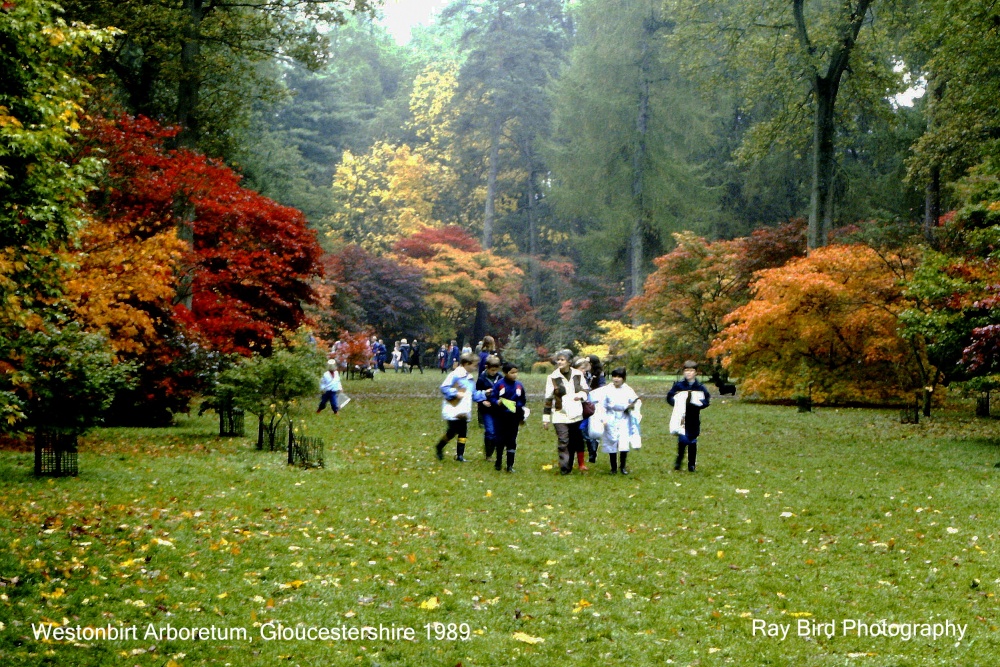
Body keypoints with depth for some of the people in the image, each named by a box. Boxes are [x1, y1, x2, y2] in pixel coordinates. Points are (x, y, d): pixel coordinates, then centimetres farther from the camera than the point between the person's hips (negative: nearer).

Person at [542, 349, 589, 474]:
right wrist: (546, 418, -2)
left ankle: (581, 463, 23)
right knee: (563, 442, -9)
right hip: (560, 415, -2)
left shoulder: (578, 375, 4)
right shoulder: (553, 378, -2)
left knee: (576, 439, 10)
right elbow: (548, 399, 0)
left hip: (575, 414, 3)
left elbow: (585, 389, 17)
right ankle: (564, 469, -7)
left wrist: (581, 395, -8)